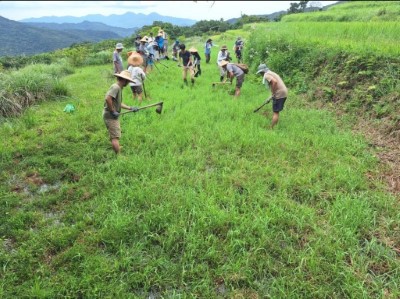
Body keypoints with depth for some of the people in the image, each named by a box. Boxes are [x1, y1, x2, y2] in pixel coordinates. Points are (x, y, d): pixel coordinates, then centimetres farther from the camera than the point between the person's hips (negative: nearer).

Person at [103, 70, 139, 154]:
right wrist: (113, 111, -23)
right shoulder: (116, 87, -17)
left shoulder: (119, 88, 14)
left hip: (113, 116, 11)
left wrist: (130, 108, 18)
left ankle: (117, 154, 33)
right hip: (110, 116, -11)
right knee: (115, 137, -8)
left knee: (114, 136, 20)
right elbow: (107, 98, -29)